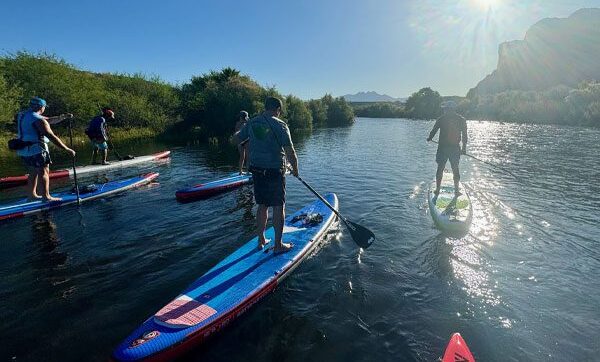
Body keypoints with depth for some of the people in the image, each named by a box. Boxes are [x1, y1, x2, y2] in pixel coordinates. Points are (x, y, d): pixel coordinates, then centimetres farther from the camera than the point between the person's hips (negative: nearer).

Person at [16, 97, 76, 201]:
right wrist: (67, 149, -21)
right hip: (36, 150, -9)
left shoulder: (23, 115, 14)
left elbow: (50, 120, 16)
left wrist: (63, 117, 2)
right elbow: (52, 137, -21)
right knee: (44, 172, -3)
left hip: (24, 151, 9)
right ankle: (46, 196, -4)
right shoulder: (39, 120, -17)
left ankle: (32, 195, 24)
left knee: (33, 173, 18)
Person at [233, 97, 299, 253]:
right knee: (278, 206, 4)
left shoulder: (252, 123, 4)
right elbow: (290, 152, -16)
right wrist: (295, 169, 0)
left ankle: (261, 240, 26)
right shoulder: (280, 125, -12)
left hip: (257, 170, 6)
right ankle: (278, 245, 11)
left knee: (262, 205, 16)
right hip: (275, 171, -6)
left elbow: (236, 139, 16)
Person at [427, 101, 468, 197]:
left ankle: (437, 190, 8)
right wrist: (464, 147, 10)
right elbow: (464, 135, 2)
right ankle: (456, 190, 13)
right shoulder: (461, 119, 2)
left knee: (440, 169, 7)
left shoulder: (441, 119, -2)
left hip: (442, 147, -1)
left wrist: (429, 138, 25)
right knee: (455, 169, 11)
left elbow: (434, 130, 5)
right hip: (455, 148, 1)